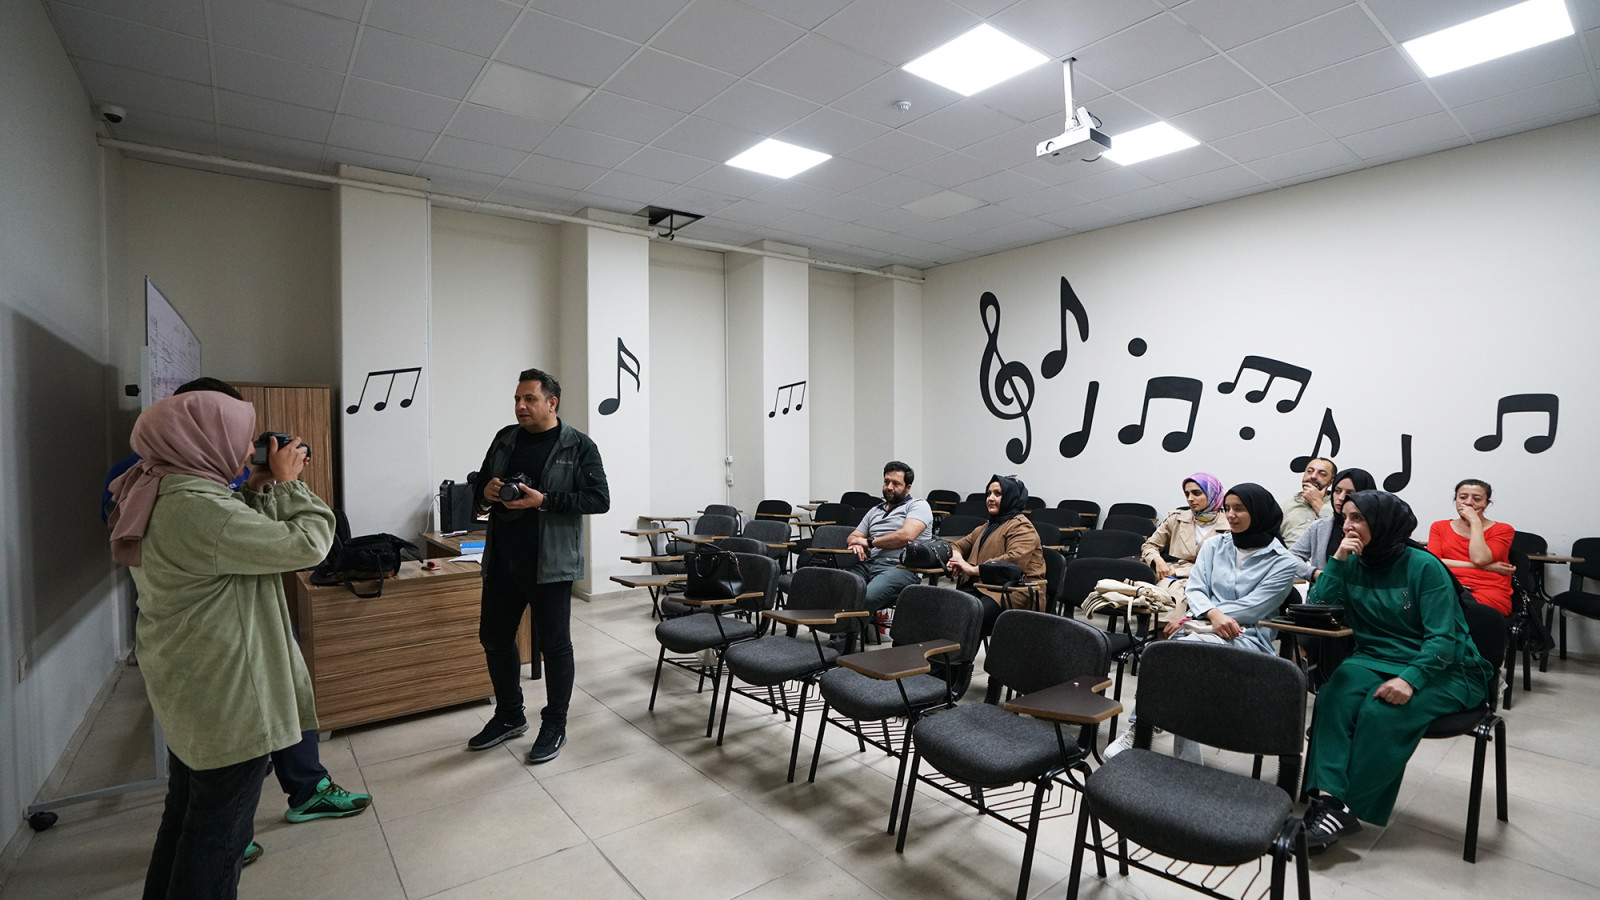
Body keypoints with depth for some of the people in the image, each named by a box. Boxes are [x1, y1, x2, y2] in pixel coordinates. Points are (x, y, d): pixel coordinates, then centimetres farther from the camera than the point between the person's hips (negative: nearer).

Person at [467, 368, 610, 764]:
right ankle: (509, 716, 37)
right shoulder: (505, 439, 9)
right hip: (502, 560, 6)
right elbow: (480, 487, 19)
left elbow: (599, 499, -14)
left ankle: (555, 726, 23)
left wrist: (543, 501, -22)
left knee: (554, 643, 5)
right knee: (494, 637, 16)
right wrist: (486, 493, -6)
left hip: (550, 564, -6)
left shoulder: (579, 446, -7)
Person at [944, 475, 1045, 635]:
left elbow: (1015, 559, -18)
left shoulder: (1022, 527, -1)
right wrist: (956, 556, 3)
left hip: (1016, 593, -7)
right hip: (985, 588, 7)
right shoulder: (986, 527, 29)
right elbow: (959, 544, 29)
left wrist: (974, 569, -20)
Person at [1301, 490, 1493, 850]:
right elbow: (1317, 606, -5)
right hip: (1375, 659, 4)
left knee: (1381, 712, -31)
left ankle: (1344, 807, -22)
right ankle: (1327, 796, -35)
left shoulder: (1423, 566, -9)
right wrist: (1337, 560, -10)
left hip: (1442, 669, -4)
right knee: (1336, 694, -29)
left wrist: (1409, 679, -30)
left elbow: (1443, 638, -15)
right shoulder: (1352, 564, 6)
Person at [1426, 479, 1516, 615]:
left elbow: (1479, 558, -8)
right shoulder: (1439, 527, 19)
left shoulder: (1503, 530, 14)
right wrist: (1485, 567, -4)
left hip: (1489, 591, -2)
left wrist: (1475, 521, 0)